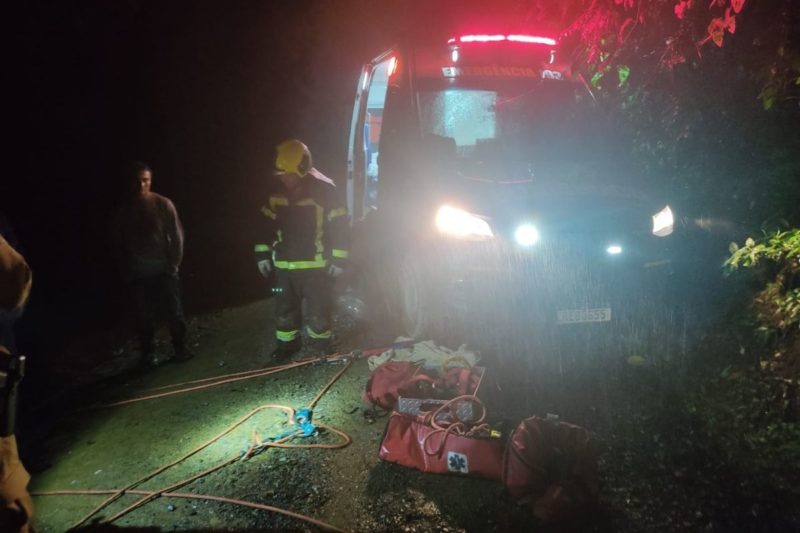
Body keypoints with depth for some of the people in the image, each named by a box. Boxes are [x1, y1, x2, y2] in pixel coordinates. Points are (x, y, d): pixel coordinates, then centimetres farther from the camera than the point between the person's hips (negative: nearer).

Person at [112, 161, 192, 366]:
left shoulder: (163, 204, -5)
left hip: (164, 269, -1)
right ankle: (149, 352, 19)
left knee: (174, 312, 2)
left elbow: (176, 235, -2)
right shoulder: (123, 211, 2)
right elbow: (119, 244, 8)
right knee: (145, 316, 6)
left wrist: (174, 263, -6)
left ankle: (181, 348, 17)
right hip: (139, 274, 2)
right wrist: (126, 272, 4)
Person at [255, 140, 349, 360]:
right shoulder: (275, 189, -2)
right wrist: (263, 254, 9)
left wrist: (338, 258, -11)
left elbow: (339, 225, -11)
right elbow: (267, 222, 9)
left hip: (316, 263, -4)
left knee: (318, 308, 7)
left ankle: (321, 344, 25)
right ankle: (287, 342, 32)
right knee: (284, 307, 14)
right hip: (284, 262, 4)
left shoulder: (324, 188, -15)